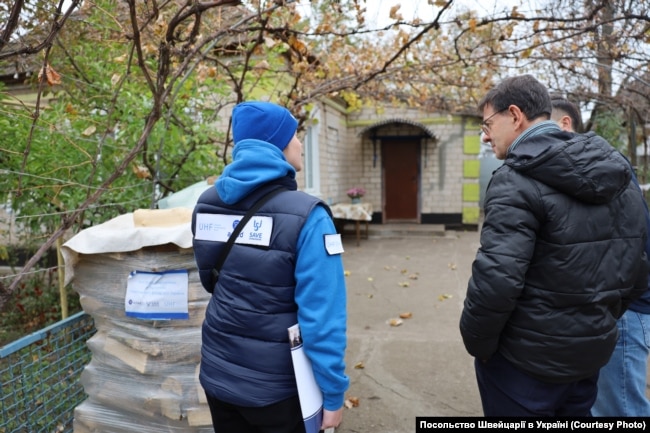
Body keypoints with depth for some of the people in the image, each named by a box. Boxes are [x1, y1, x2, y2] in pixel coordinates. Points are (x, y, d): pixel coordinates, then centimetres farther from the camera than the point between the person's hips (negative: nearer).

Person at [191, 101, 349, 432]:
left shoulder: (206, 205, -2)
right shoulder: (305, 215, -21)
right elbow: (321, 316, -22)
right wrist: (333, 392, -13)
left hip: (218, 375, 6)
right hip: (276, 386, -5)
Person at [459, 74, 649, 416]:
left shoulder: (517, 180, -20)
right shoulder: (616, 172, 6)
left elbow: (496, 280, -27)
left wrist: (477, 342, -11)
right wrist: (599, 319, 19)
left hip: (526, 360, -7)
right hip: (592, 351, 8)